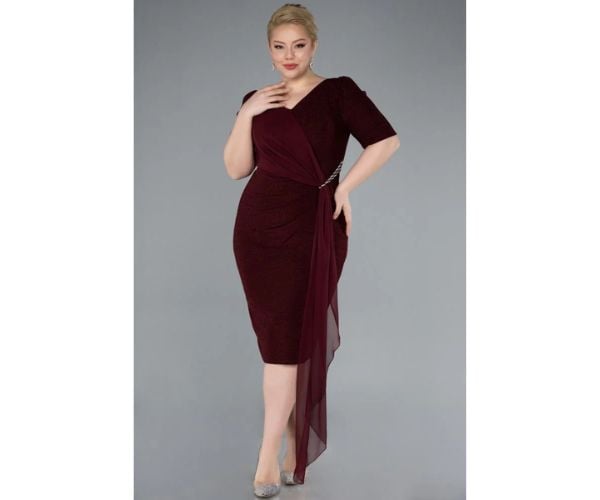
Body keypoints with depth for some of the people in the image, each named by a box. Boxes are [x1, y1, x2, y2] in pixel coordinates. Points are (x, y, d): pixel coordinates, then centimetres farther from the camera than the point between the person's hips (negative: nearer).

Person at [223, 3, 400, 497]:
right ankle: (296, 440, 25)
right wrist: (246, 114, -5)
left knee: (287, 338, -7)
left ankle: (270, 455, 1)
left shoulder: (338, 91, 0)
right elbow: (236, 168, 5)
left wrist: (345, 187, -10)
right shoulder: (257, 100, 12)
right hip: (258, 227, 4)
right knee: (276, 337, 9)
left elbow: (386, 141, -6)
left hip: (312, 229, -4)